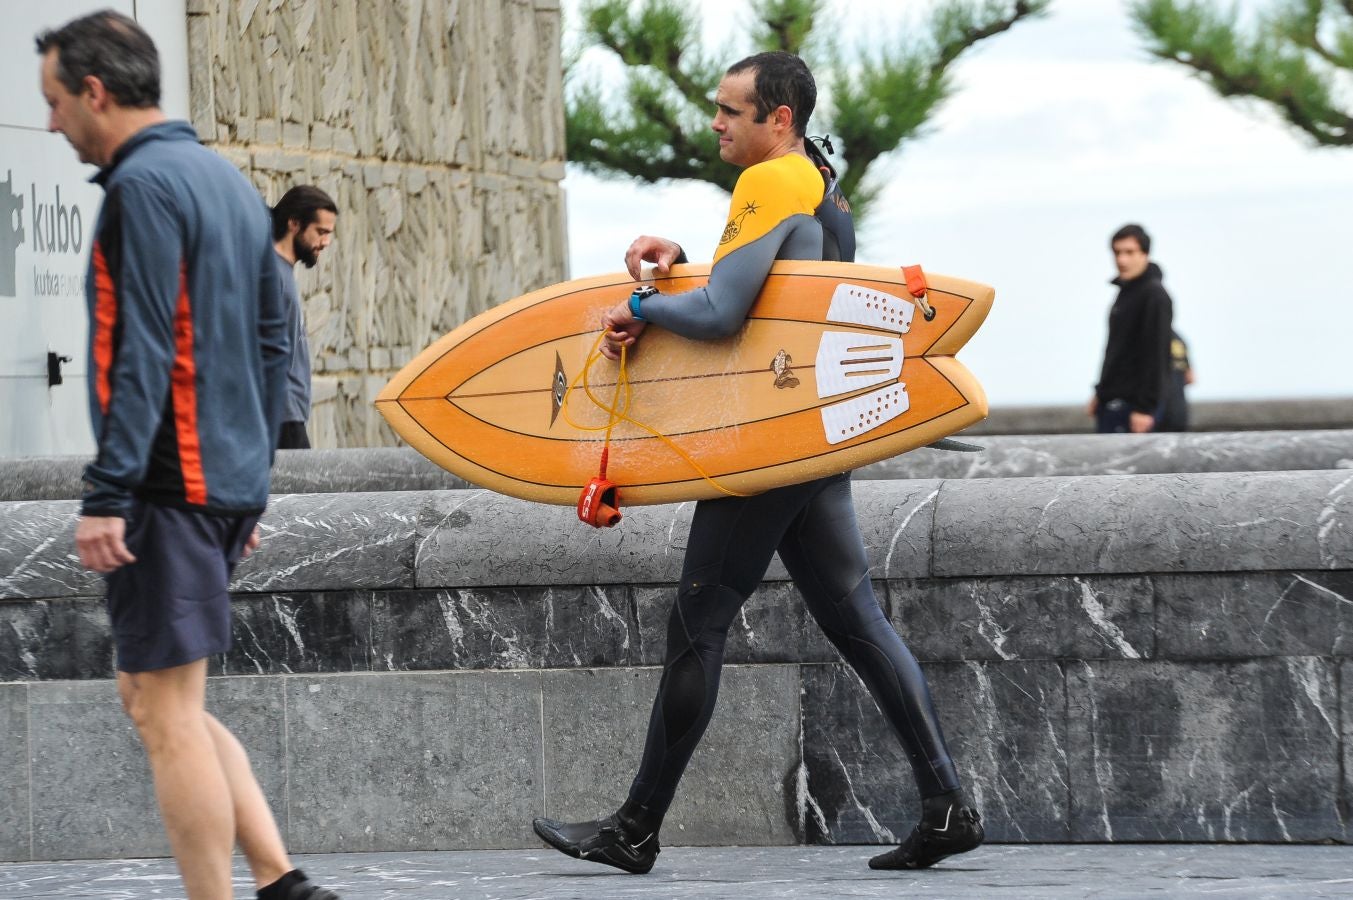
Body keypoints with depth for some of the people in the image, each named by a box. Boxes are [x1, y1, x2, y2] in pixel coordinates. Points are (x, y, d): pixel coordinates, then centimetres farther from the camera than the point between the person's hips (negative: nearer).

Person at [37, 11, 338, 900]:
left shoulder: (143, 184, -12)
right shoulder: (231, 182, 16)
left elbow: (142, 352, -19)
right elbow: (271, 344, 20)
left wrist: (107, 494, -21)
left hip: (168, 487, -9)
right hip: (231, 480, 9)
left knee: (168, 714, -4)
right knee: (161, 698, 15)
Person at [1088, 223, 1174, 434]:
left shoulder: (1154, 295, -13)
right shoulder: (1126, 291, 17)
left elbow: (1156, 355, -18)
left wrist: (1145, 407, -22)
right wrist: (1101, 393, 21)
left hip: (1133, 405, -10)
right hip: (1113, 403, 10)